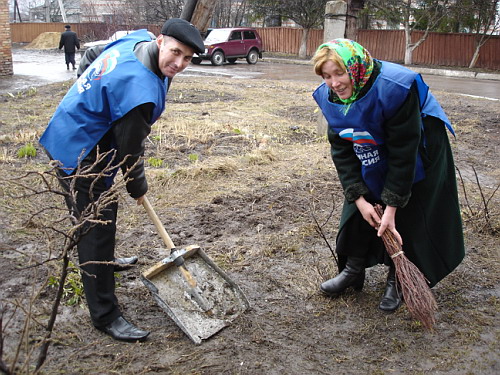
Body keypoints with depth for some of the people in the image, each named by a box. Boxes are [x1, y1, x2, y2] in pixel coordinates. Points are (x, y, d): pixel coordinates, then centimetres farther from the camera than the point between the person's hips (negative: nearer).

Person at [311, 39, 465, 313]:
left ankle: (397, 279, 18)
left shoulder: (394, 87, -36)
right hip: (371, 159, 6)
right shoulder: (329, 97, -17)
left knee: (406, 218, -2)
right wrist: (359, 196, -20)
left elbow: (404, 149, -31)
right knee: (357, 209, 5)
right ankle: (353, 270, 23)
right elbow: (341, 149, -12)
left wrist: (392, 205, -29)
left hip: (419, 155, -5)